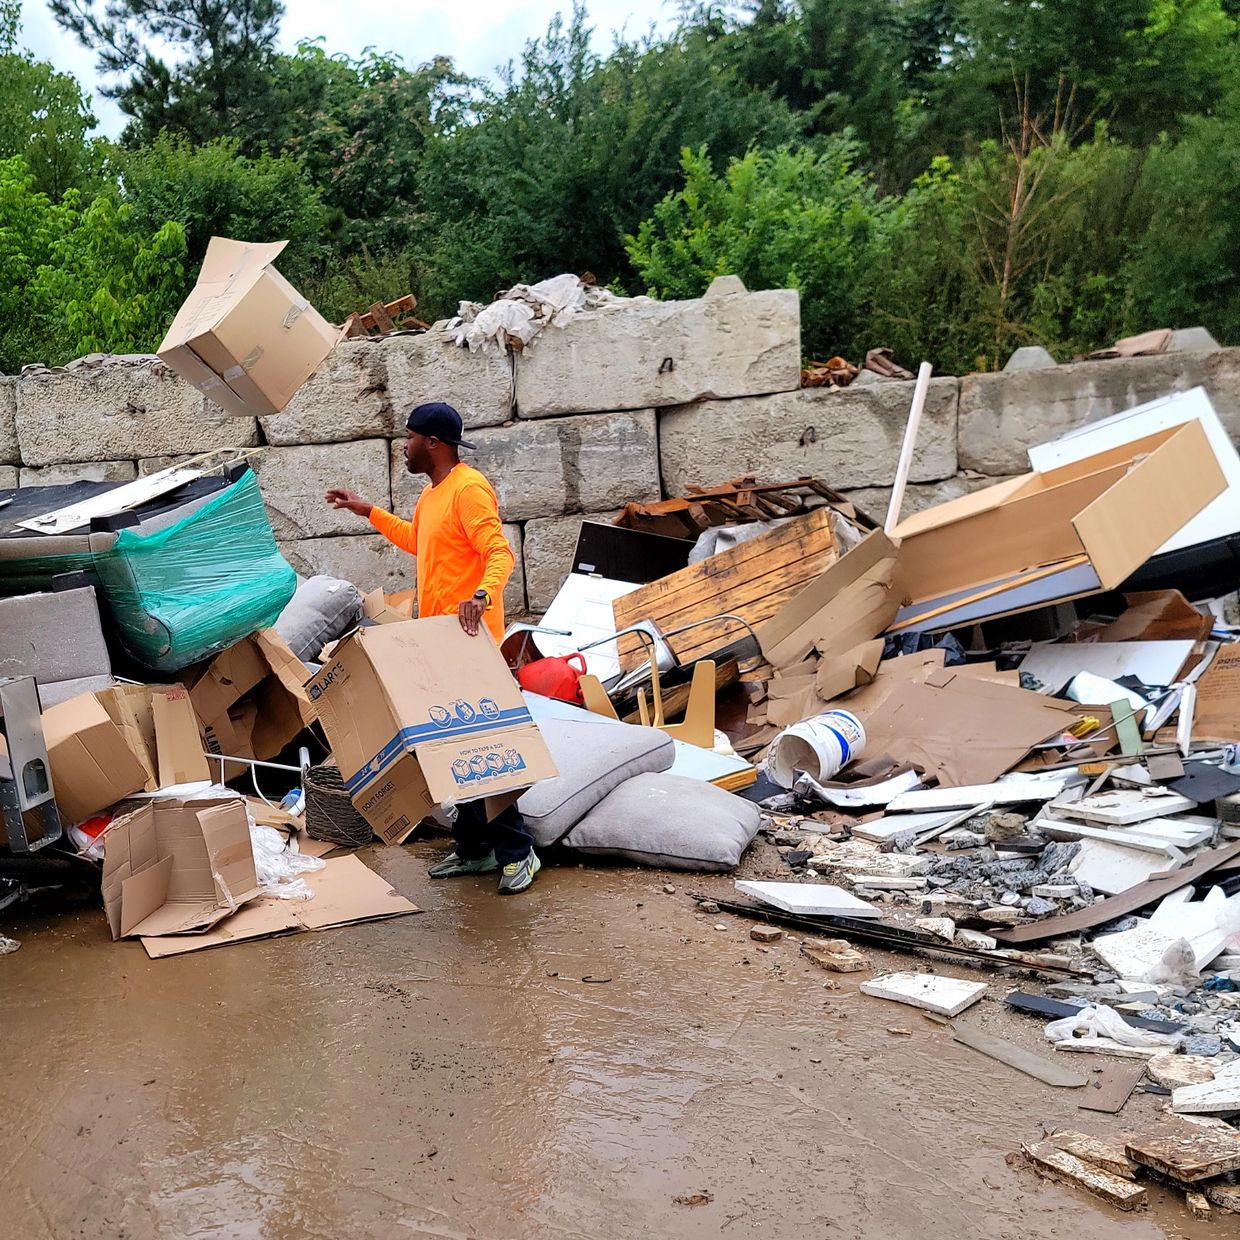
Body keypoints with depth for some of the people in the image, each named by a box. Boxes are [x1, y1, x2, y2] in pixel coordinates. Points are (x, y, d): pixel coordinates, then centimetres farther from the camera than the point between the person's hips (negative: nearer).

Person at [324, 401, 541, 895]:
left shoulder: (469, 489, -15)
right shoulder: (431, 495, 16)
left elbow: (499, 552, -25)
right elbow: (416, 540, 35)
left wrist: (481, 595, -43)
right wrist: (367, 511, 33)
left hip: (471, 638, -10)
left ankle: (517, 853, 0)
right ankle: (473, 848, 22)